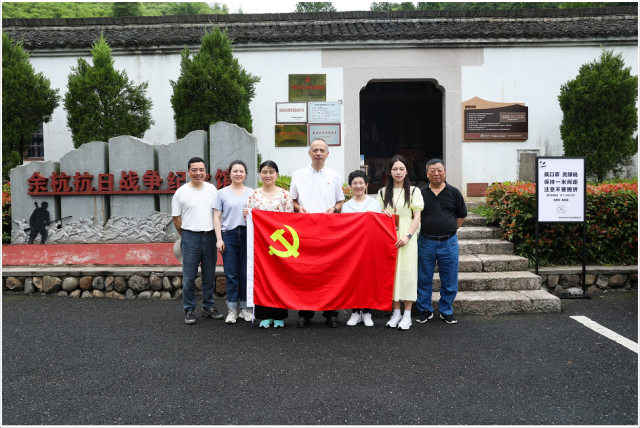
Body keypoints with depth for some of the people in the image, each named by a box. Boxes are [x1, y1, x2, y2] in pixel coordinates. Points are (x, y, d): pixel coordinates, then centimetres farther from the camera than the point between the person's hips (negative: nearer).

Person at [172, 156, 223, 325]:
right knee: (189, 277, 0)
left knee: (209, 275, 11)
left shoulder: (212, 189, 7)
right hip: (190, 237, -3)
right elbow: (176, 217, 4)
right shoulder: (181, 192, -1)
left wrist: (216, 234, 9)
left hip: (210, 236, 3)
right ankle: (189, 309, 11)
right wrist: (186, 235, 7)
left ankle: (208, 306, 23)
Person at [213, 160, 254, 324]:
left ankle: (244, 307, 13)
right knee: (231, 274, 0)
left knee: (246, 273, 2)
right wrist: (219, 239, -3)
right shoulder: (222, 193, 8)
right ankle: (232, 309, 9)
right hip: (229, 235, -1)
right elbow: (217, 217, 5)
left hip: (247, 235, 1)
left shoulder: (252, 193, 11)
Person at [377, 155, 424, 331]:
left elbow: (417, 217, 0)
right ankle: (396, 312, 13)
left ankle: (407, 314, 4)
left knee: (407, 273, -3)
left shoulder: (413, 191, 5)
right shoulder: (383, 192, 13)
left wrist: (408, 236, -13)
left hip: (407, 239, -2)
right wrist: (383, 214, -7)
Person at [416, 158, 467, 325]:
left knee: (449, 280, 6)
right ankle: (425, 310, 21)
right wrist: (430, 229, 0)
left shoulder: (454, 192, 3)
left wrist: (449, 230, 5)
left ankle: (446, 311, 22)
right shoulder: (420, 193, 3)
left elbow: (462, 216, 10)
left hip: (448, 242, 0)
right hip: (426, 242, 0)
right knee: (424, 279, 7)